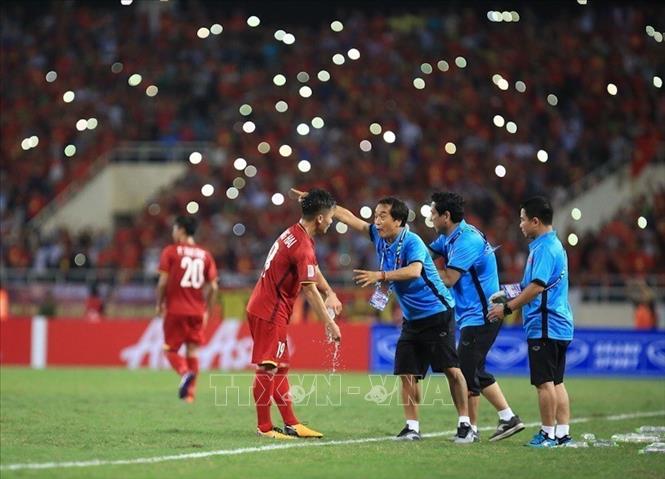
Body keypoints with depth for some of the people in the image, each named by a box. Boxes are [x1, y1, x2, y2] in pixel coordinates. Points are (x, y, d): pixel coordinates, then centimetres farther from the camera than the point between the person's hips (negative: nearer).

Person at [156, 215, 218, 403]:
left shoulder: (170, 252, -3)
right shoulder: (205, 255, 7)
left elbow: (163, 282, -10)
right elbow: (213, 287, 4)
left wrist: (159, 304, 4)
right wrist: (208, 310, 14)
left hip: (175, 310, -4)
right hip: (197, 311, 4)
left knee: (170, 349, 5)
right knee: (192, 351, 9)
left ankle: (185, 373, -23)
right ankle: (190, 393, 4)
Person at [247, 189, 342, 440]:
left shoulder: (294, 233, 10)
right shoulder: (302, 246, -21)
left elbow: (313, 270, 24)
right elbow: (310, 290, -20)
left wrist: (330, 293, 12)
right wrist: (329, 323, -14)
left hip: (266, 309, 11)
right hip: (269, 312, -11)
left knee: (280, 367, 13)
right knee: (267, 369, -6)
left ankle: (291, 424, 18)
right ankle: (264, 427, -2)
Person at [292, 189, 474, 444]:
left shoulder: (411, 242, -17)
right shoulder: (379, 237, 4)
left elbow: (414, 271, -36)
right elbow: (349, 217, 12)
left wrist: (380, 276, -43)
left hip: (437, 314, -8)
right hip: (412, 319, 8)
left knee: (451, 369, -9)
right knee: (407, 373, 0)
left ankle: (465, 425, -4)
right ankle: (412, 427, 6)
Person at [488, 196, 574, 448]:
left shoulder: (544, 248, -15)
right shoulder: (555, 245, 17)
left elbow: (537, 286, -24)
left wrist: (508, 308, -20)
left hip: (544, 327, -10)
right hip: (560, 326, 10)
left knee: (544, 382, -4)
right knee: (556, 382, 11)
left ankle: (548, 433, 0)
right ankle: (563, 433, 13)